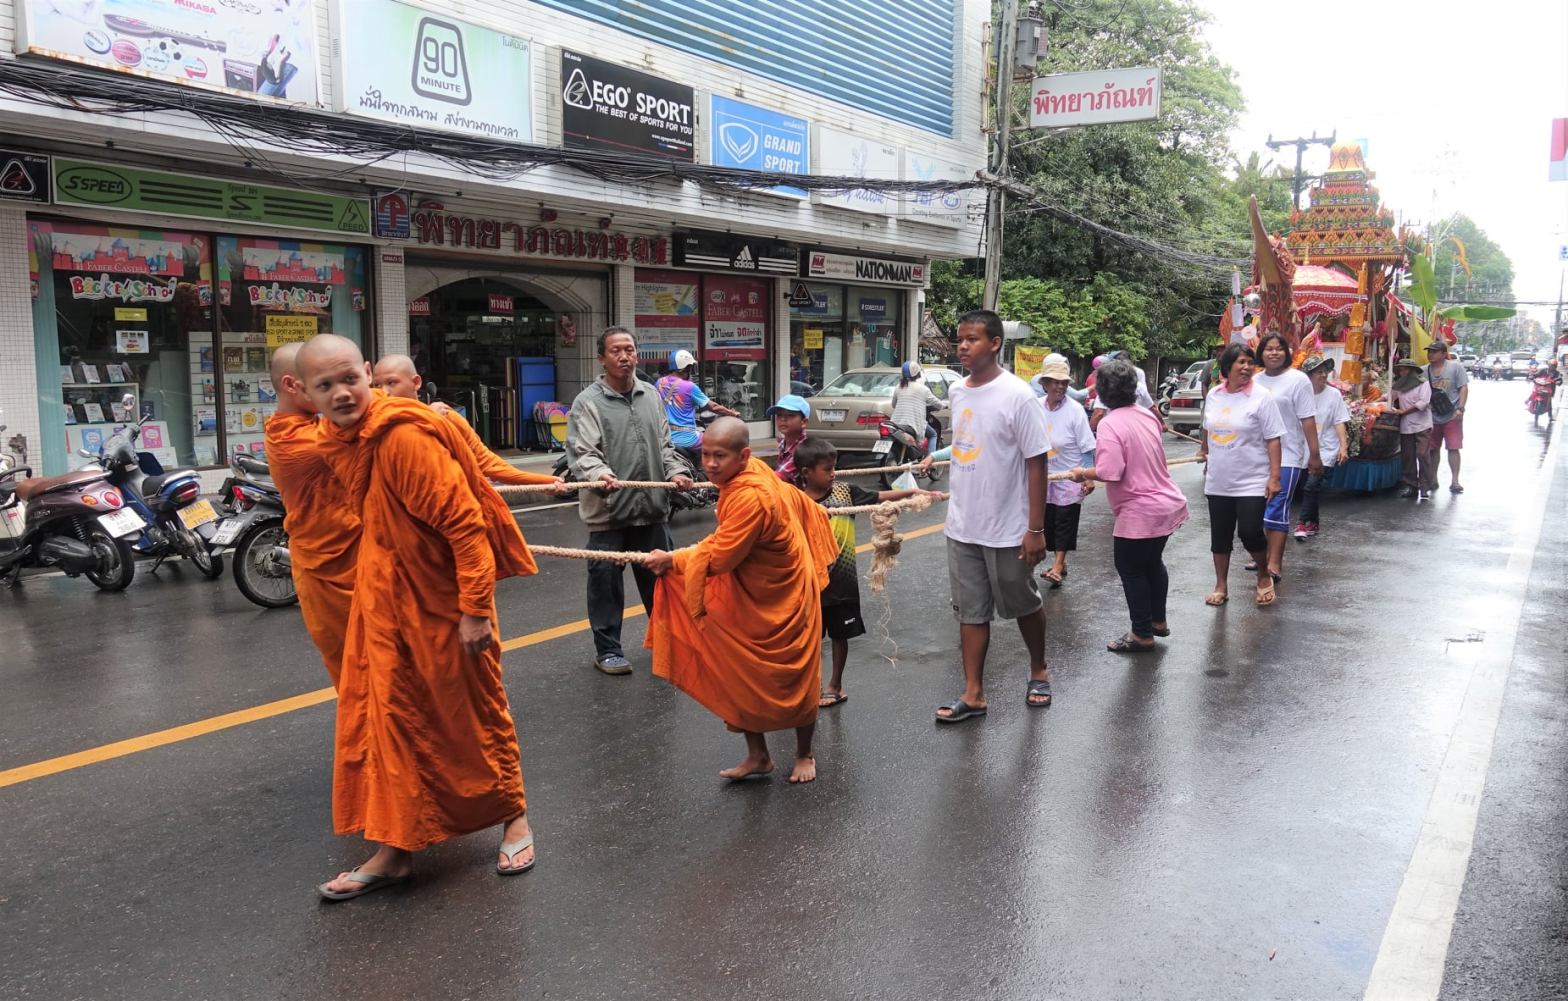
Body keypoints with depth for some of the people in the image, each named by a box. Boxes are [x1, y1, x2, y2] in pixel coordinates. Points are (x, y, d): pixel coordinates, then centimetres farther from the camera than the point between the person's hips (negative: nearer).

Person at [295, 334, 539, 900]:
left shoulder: (406, 437, -24)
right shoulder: (339, 441, 3)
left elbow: (465, 522, -24)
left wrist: (476, 609, -23)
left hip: (443, 601, -7)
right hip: (383, 600, 8)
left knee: (476, 713, 9)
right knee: (385, 718, 10)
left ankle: (514, 817, 30)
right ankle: (393, 852, 21)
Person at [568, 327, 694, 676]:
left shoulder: (651, 396, 11)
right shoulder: (588, 402, -6)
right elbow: (582, 452, -14)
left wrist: (675, 471, -1)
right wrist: (600, 474, -33)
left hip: (652, 507, 5)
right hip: (607, 510, -5)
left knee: (659, 574, 16)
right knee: (606, 579, 3)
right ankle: (607, 649, 16)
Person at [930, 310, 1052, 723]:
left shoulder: (1017, 395, -16)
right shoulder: (956, 392, 4)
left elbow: (1036, 462, -15)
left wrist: (1036, 528, -16)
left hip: (1007, 529, -5)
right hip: (962, 526, 6)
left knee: (1023, 604, 14)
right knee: (971, 610, 9)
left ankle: (1039, 672, 37)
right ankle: (973, 694, 17)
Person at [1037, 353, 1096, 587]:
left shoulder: (1075, 409, -15)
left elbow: (1087, 447, -13)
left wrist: (1088, 477, -17)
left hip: (1070, 478, -5)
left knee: (1065, 523, -3)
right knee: (1049, 522, 11)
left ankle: (1058, 567, -2)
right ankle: (1060, 563, 25)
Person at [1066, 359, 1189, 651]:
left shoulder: (1110, 423, -20)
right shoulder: (1148, 415, 5)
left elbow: (1109, 472, -27)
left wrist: (1083, 473, -10)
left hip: (1140, 512, -9)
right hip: (1167, 504, 9)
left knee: (1131, 570, 7)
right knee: (1153, 562, 25)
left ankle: (1142, 634, 16)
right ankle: (1159, 621, 39)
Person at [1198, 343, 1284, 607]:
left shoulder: (1261, 396, -10)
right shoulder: (1214, 395, 4)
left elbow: (1273, 439, -10)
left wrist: (1274, 476, -15)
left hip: (1252, 482, -4)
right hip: (1218, 481, 4)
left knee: (1250, 533, -8)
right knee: (1220, 535, 9)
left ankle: (1264, 577, 19)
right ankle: (1221, 586, 21)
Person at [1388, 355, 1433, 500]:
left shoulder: (1423, 384, -3)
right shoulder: (1400, 386, 13)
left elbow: (1423, 402, -13)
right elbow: (1389, 396, 21)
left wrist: (1403, 411, -14)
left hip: (1421, 425, -5)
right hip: (1405, 427, 5)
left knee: (1423, 455, -9)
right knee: (1407, 457, 7)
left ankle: (1425, 487, -6)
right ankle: (1411, 486, 14)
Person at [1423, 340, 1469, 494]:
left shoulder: (1455, 367, -2)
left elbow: (1464, 388, -4)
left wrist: (1460, 408, -14)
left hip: (1452, 416, -3)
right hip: (1432, 417, 3)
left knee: (1453, 448, -5)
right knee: (1433, 449, 11)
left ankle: (1454, 481, -3)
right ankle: (1433, 479, 21)